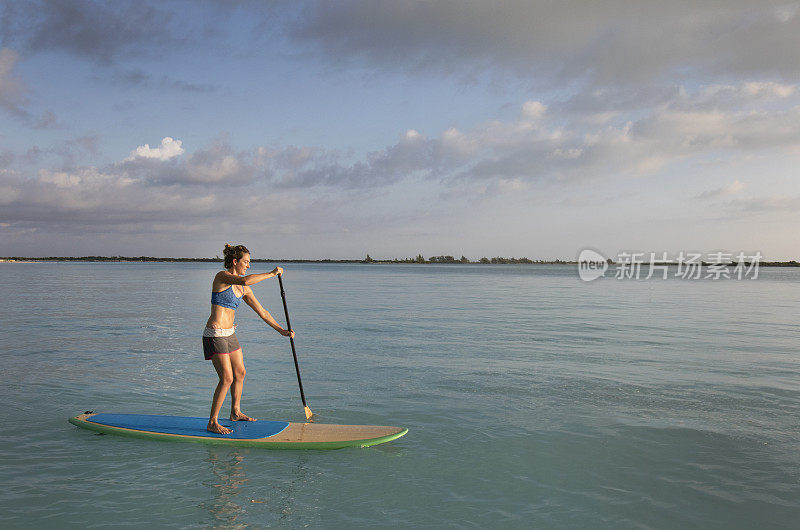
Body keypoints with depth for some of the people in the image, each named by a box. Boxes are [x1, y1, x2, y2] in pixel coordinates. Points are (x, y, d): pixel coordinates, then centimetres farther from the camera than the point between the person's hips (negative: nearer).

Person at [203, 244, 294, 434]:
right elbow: (245, 280, -34)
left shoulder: (243, 289, 10)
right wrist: (271, 273, -24)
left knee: (240, 373, 17)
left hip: (229, 333, 9)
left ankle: (235, 412, 36)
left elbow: (261, 312, 14)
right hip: (215, 334, -9)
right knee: (227, 378, -9)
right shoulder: (222, 276, -13)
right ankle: (212, 423, 3)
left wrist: (281, 331, 11)